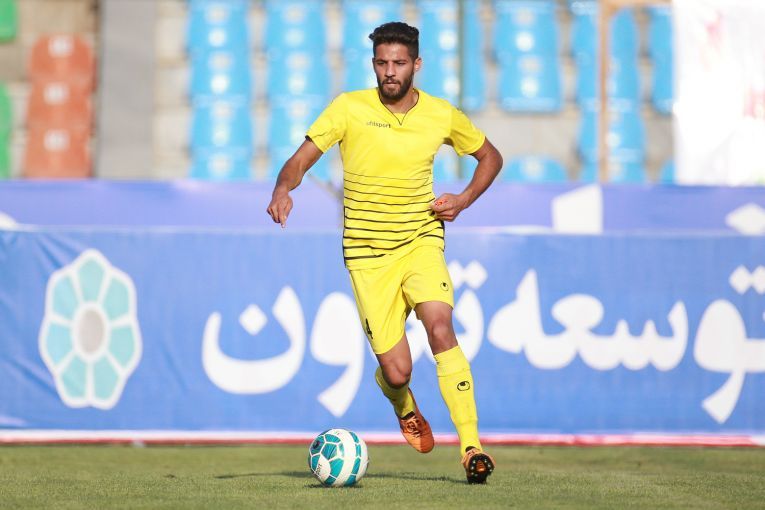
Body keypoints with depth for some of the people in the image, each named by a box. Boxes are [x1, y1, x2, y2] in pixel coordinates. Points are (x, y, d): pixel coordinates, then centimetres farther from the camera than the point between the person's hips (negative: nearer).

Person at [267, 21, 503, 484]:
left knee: (441, 329, -26)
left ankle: (471, 446, -21)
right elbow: (303, 157, -10)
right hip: (368, 252, -1)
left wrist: (464, 200, -1)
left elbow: (491, 157, 16)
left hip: (421, 241, 1)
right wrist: (283, 188, -32)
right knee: (397, 371, -5)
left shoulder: (442, 115, 0)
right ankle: (405, 409, 36)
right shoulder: (349, 108, -6)